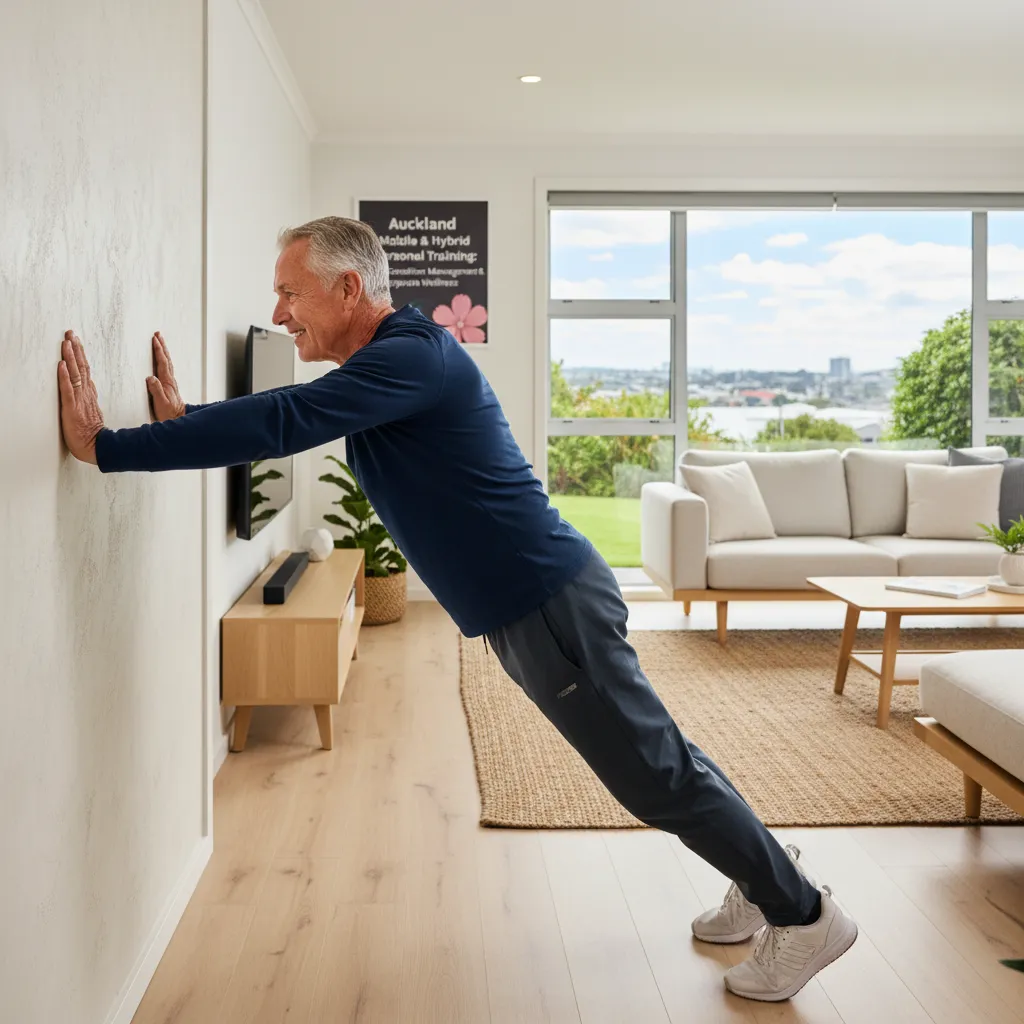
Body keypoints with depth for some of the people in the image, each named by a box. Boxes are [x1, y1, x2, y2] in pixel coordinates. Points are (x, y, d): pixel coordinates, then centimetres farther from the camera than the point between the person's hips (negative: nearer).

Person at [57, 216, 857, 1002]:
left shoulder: (413, 357, -19)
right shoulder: (380, 368, 12)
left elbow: (281, 422, -29)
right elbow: (286, 421, 22)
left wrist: (105, 447, -26)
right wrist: (184, 417, 8)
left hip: (546, 600, -10)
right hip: (531, 604, 10)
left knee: (657, 772, 1)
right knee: (655, 758, 19)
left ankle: (805, 916, 18)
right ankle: (764, 880, 36)